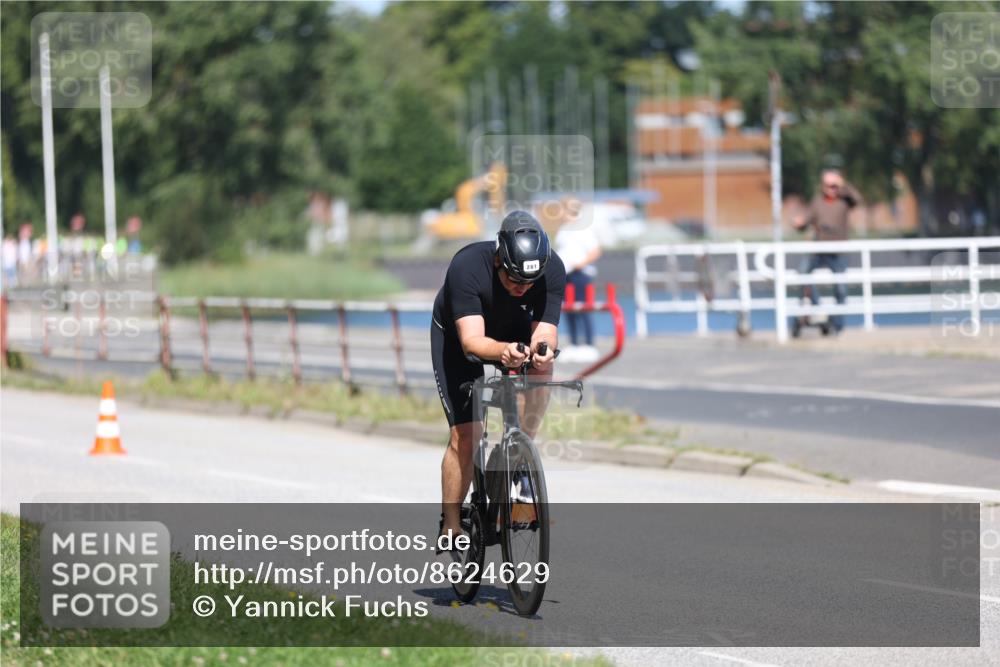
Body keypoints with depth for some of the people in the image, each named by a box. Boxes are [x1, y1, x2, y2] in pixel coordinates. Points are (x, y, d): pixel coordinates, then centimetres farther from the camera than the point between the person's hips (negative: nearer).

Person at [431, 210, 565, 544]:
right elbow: (472, 340, -45)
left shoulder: (552, 270, -31)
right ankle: (450, 527, 3)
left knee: (541, 369, -30)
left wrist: (542, 350, -58)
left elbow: (544, 332, -34)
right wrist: (502, 351, -66)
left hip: (515, 328, 3)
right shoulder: (466, 266, -39)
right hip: (456, 333, -3)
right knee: (466, 434, -12)